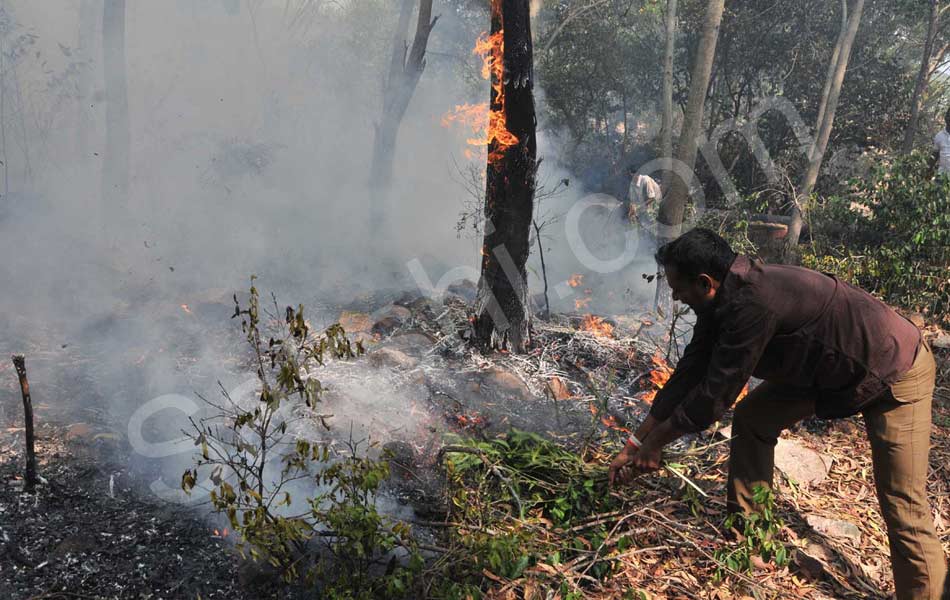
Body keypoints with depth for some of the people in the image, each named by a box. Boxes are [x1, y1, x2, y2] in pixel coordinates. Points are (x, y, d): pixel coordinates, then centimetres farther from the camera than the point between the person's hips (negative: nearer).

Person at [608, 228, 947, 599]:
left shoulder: (752, 304, -35)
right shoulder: (724, 299, -6)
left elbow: (714, 395, -28)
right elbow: (688, 375, -1)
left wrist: (655, 443, -13)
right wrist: (634, 445, 1)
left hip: (896, 371, -9)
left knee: (902, 506, -10)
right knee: (751, 419, 7)